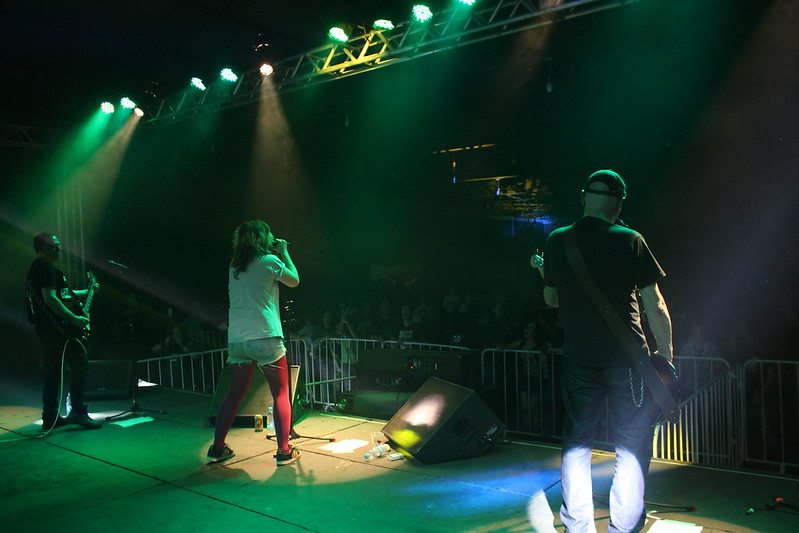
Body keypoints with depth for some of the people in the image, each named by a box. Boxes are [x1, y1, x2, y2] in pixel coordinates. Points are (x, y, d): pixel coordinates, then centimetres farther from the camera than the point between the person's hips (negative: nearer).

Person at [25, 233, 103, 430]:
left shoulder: (36, 268, 22)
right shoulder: (46, 268, -12)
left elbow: (62, 294, 30)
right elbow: (50, 298, -23)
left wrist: (87, 291, 33)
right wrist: (74, 318, -22)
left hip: (46, 329, 11)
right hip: (57, 327, -11)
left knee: (53, 372, 13)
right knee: (80, 365, -9)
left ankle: (50, 417, 17)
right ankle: (78, 412, -8)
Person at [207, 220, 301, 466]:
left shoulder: (235, 266, 12)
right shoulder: (269, 261, -5)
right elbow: (294, 280, 9)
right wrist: (283, 252, 17)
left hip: (236, 340, 6)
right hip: (265, 337, -6)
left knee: (235, 393, 16)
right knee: (281, 393, 5)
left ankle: (217, 448, 20)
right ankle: (284, 451, 6)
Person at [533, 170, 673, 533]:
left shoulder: (556, 241, 2)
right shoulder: (629, 241, -8)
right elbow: (654, 304, -7)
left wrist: (543, 271, 33)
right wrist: (666, 355, 3)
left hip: (578, 358, 3)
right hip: (626, 357, -3)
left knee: (576, 443, 14)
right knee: (632, 446, 10)